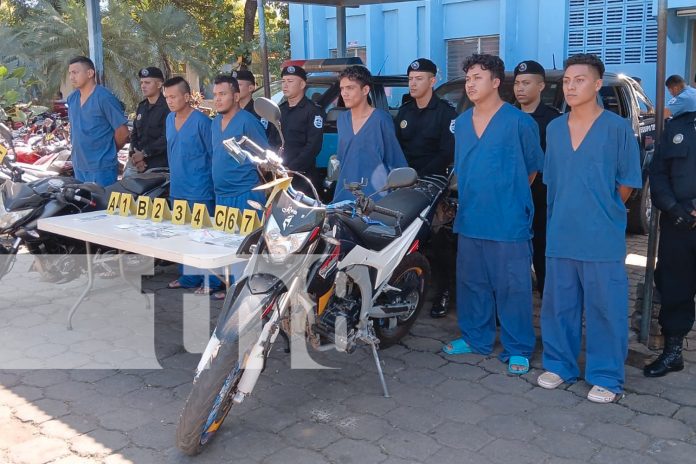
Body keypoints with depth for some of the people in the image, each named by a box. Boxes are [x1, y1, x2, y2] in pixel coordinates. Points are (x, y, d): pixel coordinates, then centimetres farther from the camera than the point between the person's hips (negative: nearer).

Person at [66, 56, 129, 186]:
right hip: (78, 166, 7)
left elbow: (122, 132, -12)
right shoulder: (71, 99, 9)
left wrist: (109, 151, 1)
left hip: (102, 167, -7)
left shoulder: (104, 98, -14)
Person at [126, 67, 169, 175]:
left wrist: (144, 154, -14)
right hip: (140, 164, 7)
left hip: (160, 166, -7)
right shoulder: (141, 107, 16)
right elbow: (134, 134, 17)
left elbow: (166, 138, -18)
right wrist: (135, 155, -1)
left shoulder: (167, 107, -10)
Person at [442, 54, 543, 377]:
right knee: (471, 284, 14)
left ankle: (517, 350, 13)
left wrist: (508, 196, 7)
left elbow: (533, 168, 3)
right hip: (469, 220, 6)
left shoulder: (519, 122, -7)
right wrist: (470, 198, 15)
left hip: (508, 223, -6)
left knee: (512, 288, 1)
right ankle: (475, 339, 30)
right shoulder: (461, 122, 11)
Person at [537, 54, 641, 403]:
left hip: (603, 239, -4)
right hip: (560, 236, 4)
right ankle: (559, 365, 27)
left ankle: (606, 377, 15)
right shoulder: (554, 128, 9)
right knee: (558, 304, 12)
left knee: (606, 308, 3)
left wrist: (602, 214, 5)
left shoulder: (617, 128, -5)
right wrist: (568, 214, 11)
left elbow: (627, 182, 0)